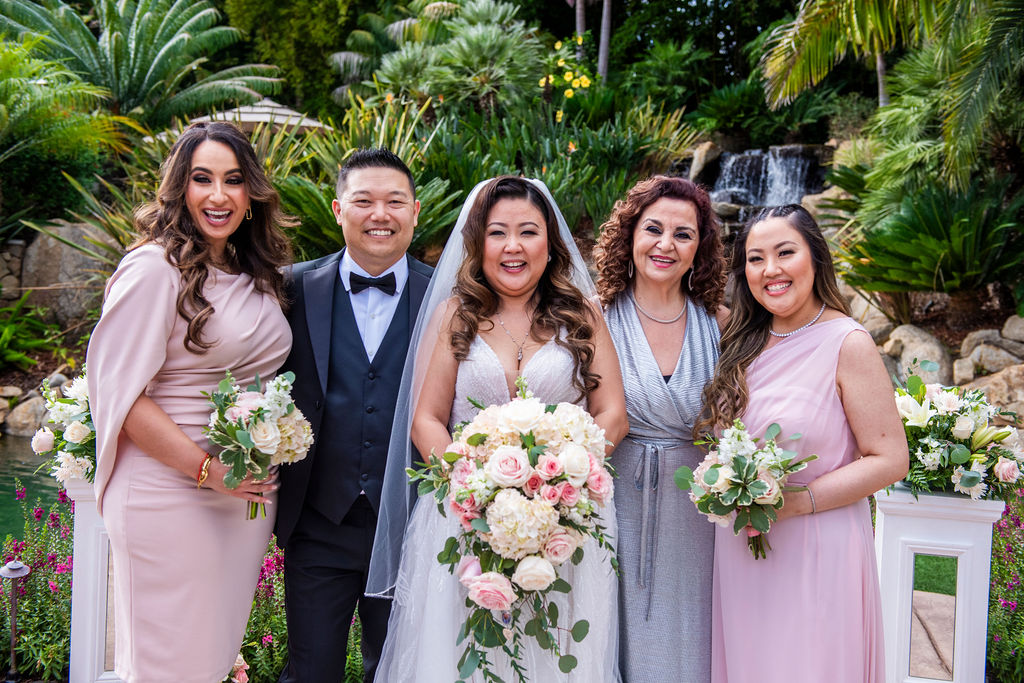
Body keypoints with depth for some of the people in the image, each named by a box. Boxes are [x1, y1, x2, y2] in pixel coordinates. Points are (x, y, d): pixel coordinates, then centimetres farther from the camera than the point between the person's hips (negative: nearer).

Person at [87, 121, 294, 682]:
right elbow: (120, 393, -15)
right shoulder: (155, 269, -11)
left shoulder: (256, 276, 11)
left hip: (247, 496, 7)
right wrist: (208, 468, -20)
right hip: (169, 499, -7)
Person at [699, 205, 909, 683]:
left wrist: (794, 501, -20)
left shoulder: (847, 344, -12)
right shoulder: (744, 343, 6)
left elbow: (890, 460, -14)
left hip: (816, 551, -5)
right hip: (738, 549, 5)